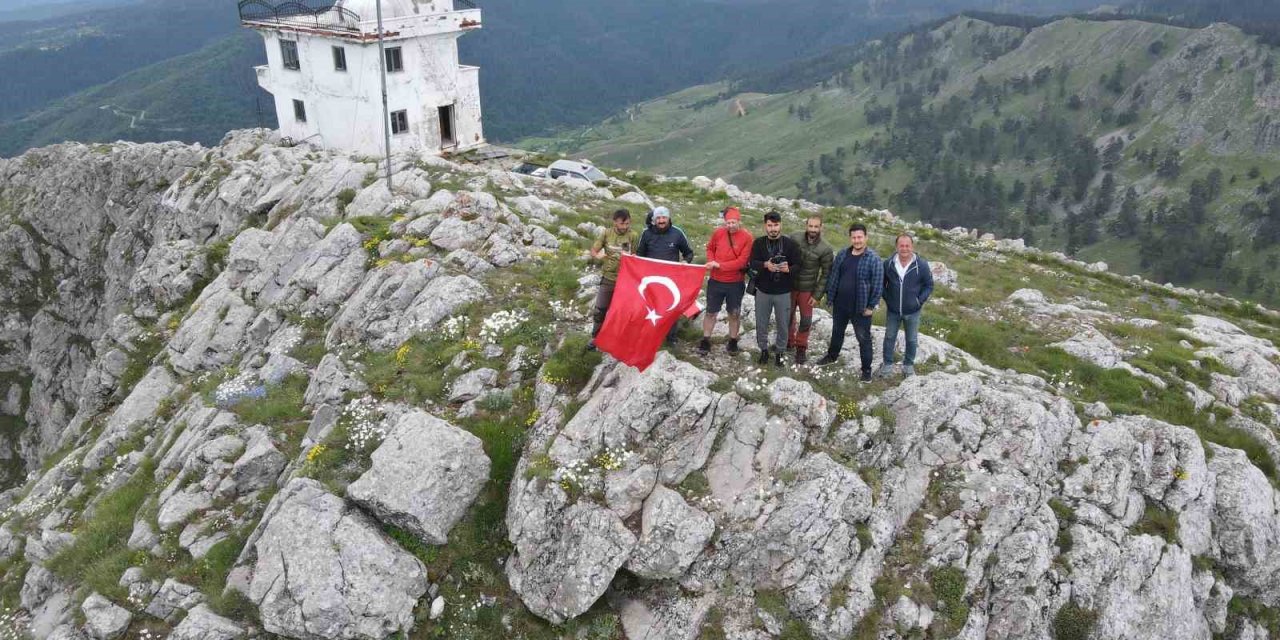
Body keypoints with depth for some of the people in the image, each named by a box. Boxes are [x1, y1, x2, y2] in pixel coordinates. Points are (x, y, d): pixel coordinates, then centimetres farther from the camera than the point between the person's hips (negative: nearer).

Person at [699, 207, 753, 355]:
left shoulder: (747, 237, -14)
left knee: (734, 313, 14)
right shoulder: (718, 233, -6)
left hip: (735, 283, -1)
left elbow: (741, 261, -19)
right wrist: (711, 261, -10)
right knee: (711, 312, 10)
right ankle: (705, 341, 21)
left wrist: (720, 265, -22)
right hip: (716, 281, 2)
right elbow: (710, 248, 11)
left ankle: (733, 341, 29)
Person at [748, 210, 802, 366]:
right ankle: (763, 349, 31)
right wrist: (765, 265, -29)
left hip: (783, 292, -1)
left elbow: (797, 265, -4)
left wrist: (788, 269, -26)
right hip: (763, 291, 1)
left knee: (783, 325, 7)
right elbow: (753, 263, -9)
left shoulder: (790, 244, -5)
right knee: (761, 323, 11)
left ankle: (779, 351, 26)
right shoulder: (758, 243, -2)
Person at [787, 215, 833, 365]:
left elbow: (826, 274, -8)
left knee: (806, 320, 7)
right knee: (787, 316, 15)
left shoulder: (825, 249, -14)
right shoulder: (795, 238, -10)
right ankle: (788, 341, 37)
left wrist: (818, 295, -10)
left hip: (807, 290, -2)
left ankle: (801, 347, 25)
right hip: (789, 286, 2)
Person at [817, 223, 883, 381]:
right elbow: (833, 277, 6)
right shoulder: (842, 255, 1)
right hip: (840, 305, 5)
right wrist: (830, 299, 5)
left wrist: (871, 306, -13)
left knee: (863, 338, 5)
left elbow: (878, 284, -13)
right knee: (837, 332, 24)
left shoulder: (873, 259, -14)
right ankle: (832, 355, 46)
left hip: (861, 307, -5)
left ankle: (866, 369, 17)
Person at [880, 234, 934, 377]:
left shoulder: (922, 265, -14)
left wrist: (920, 301, -11)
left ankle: (908, 365, 31)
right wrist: (886, 298, -2)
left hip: (912, 312, -1)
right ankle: (887, 364, 31)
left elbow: (929, 285, -3)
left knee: (911, 340, 13)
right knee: (889, 337, 14)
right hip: (892, 310, 1)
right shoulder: (888, 263, -11)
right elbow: (882, 283, 5)